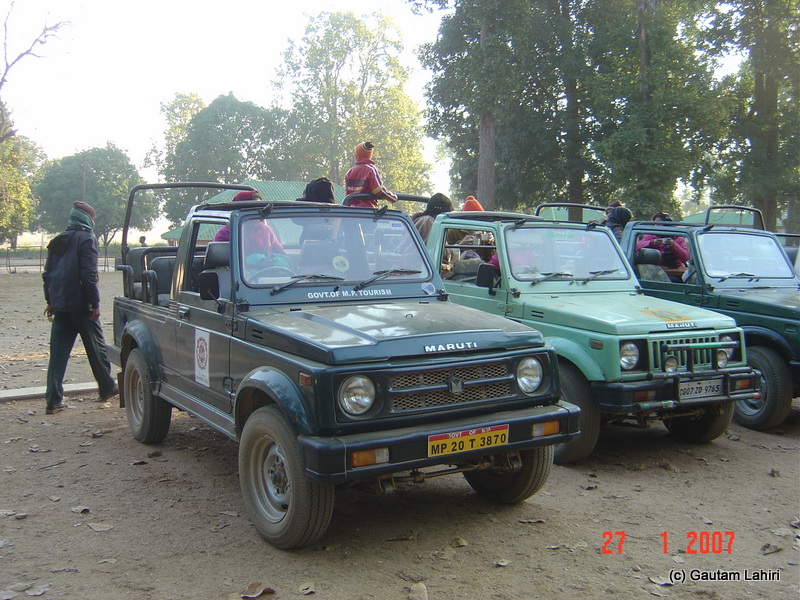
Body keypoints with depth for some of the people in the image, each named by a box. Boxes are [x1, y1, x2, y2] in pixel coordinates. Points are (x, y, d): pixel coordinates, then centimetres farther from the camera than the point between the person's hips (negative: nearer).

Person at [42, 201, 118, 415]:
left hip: (60, 306, 6)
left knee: (58, 353, 5)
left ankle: (53, 400, 3)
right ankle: (107, 389, 21)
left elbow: (47, 274, 17)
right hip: (80, 305, -6)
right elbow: (89, 275, -17)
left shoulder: (57, 241, 14)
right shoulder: (86, 239, -9)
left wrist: (50, 301, 23)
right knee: (96, 348, 9)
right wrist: (95, 303, -14)